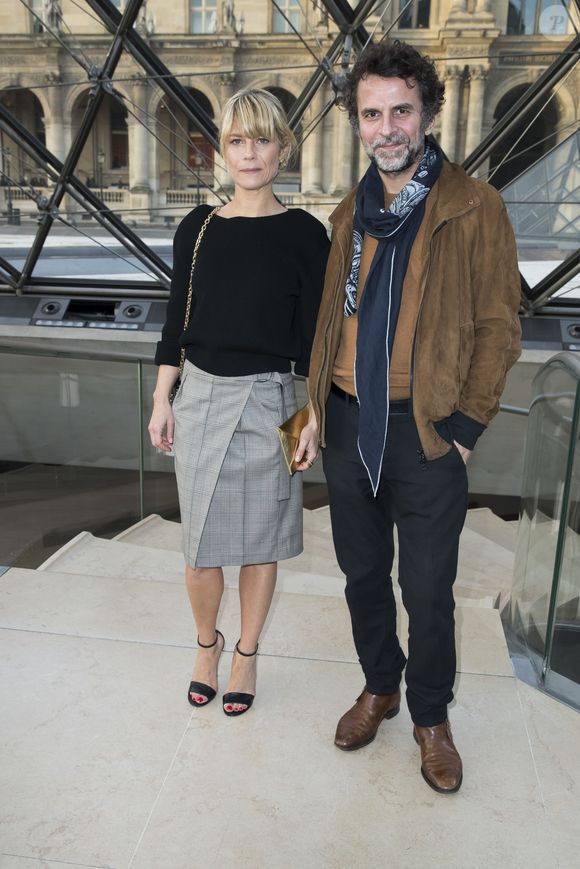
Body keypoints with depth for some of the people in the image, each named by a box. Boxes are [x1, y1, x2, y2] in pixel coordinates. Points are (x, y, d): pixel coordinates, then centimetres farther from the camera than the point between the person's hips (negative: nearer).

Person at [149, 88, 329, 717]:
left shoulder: (303, 235, -3)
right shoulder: (197, 229, 4)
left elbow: (312, 335, -2)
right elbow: (176, 321, 8)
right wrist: (161, 400, 6)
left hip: (267, 402, -2)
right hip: (201, 396, 2)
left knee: (258, 542, 10)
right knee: (200, 545, 7)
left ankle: (246, 654, 32)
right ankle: (206, 642, 35)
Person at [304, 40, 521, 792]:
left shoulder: (474, 207, -4)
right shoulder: (348, 214, 11)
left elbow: (498, 326, -6)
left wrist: (466, 426, -10)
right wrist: (319, 403, 9)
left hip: (426, 431, -4)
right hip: (347, 425, 5)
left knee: (427, 589, 7)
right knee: (362, 574, 16)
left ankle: (431, 717, 31)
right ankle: (380, 687, 39)